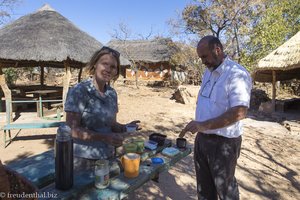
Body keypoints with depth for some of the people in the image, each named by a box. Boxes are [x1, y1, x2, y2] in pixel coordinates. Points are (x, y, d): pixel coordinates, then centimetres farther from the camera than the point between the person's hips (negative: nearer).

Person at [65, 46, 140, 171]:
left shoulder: (112, 93, 3)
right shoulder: (79, 91, -14)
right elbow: (72, 129, -17)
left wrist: (126, 127, -9)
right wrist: (105, 137, -25)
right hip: (83, 159, -5)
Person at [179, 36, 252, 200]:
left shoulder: (237, 74, -18)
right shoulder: (208, 72, 8)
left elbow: (239, 112, -28)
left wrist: (204, 125, -28)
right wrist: (199, 129, 10)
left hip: (223, 143, -7)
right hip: (202, 138, 7)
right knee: (204, 185, 22)